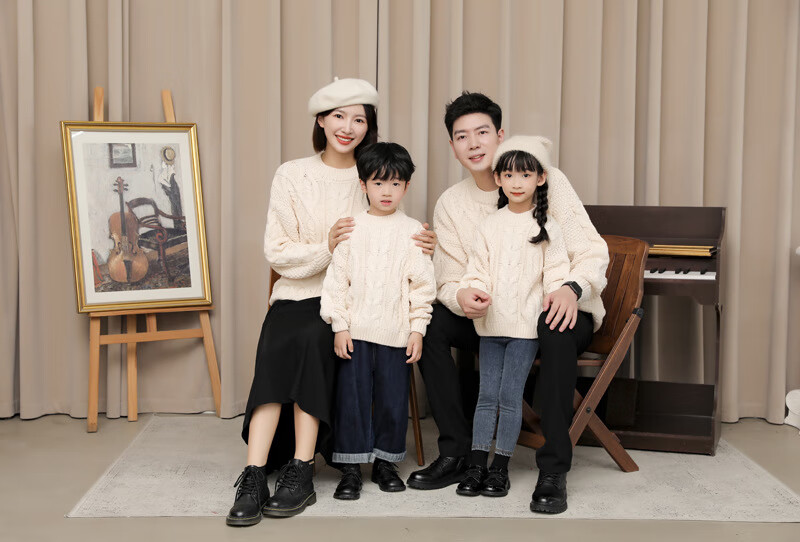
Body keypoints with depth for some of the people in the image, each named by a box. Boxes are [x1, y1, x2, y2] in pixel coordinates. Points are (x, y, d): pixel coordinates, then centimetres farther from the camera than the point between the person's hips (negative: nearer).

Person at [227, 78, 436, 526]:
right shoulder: (292, 175, 7)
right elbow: (277, 252, 1)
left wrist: (419, 247, -10)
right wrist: (325, 248, -17)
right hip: (299, 294, 0)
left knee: (310, 338, -31)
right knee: (278, 345, -30)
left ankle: (301, 472, -29)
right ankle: (255, 476, -32)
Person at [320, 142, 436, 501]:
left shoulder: (412, 231, 3)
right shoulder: (351, 228, 3)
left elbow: (422, 284, 3)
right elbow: (336, 278, 2)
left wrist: (418, 329, -2)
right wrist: (339, 326, -4)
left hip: (396, 333, 0)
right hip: (354, 332, 0)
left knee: (393, 399, 6)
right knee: (352, 397, 2)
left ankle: (385, 462, 22)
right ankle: (351, 469, 11)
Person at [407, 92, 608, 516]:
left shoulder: (546, 179, -8)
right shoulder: (450, 204, 2)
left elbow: (591, 251, -11)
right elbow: (449, 281, -3)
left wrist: (572, 288, -34)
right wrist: (461, 298, -28)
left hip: (556, 310, -3)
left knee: (556, 330, -38)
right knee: (430, 321, -20)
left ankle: (554, 471, -27)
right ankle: (456, 454, -11)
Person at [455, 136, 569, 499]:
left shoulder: (547, 228, 1)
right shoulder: (490, 225, 7)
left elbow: (555, 276, -1)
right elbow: (478, 270, 5)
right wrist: (475, 293, -14)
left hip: (526, 323, -2)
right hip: (491, 322, 2)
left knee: (510, 396, -1)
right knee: (487, 394, 5)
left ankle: (500, 468, 11)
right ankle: (476, 466, 11)